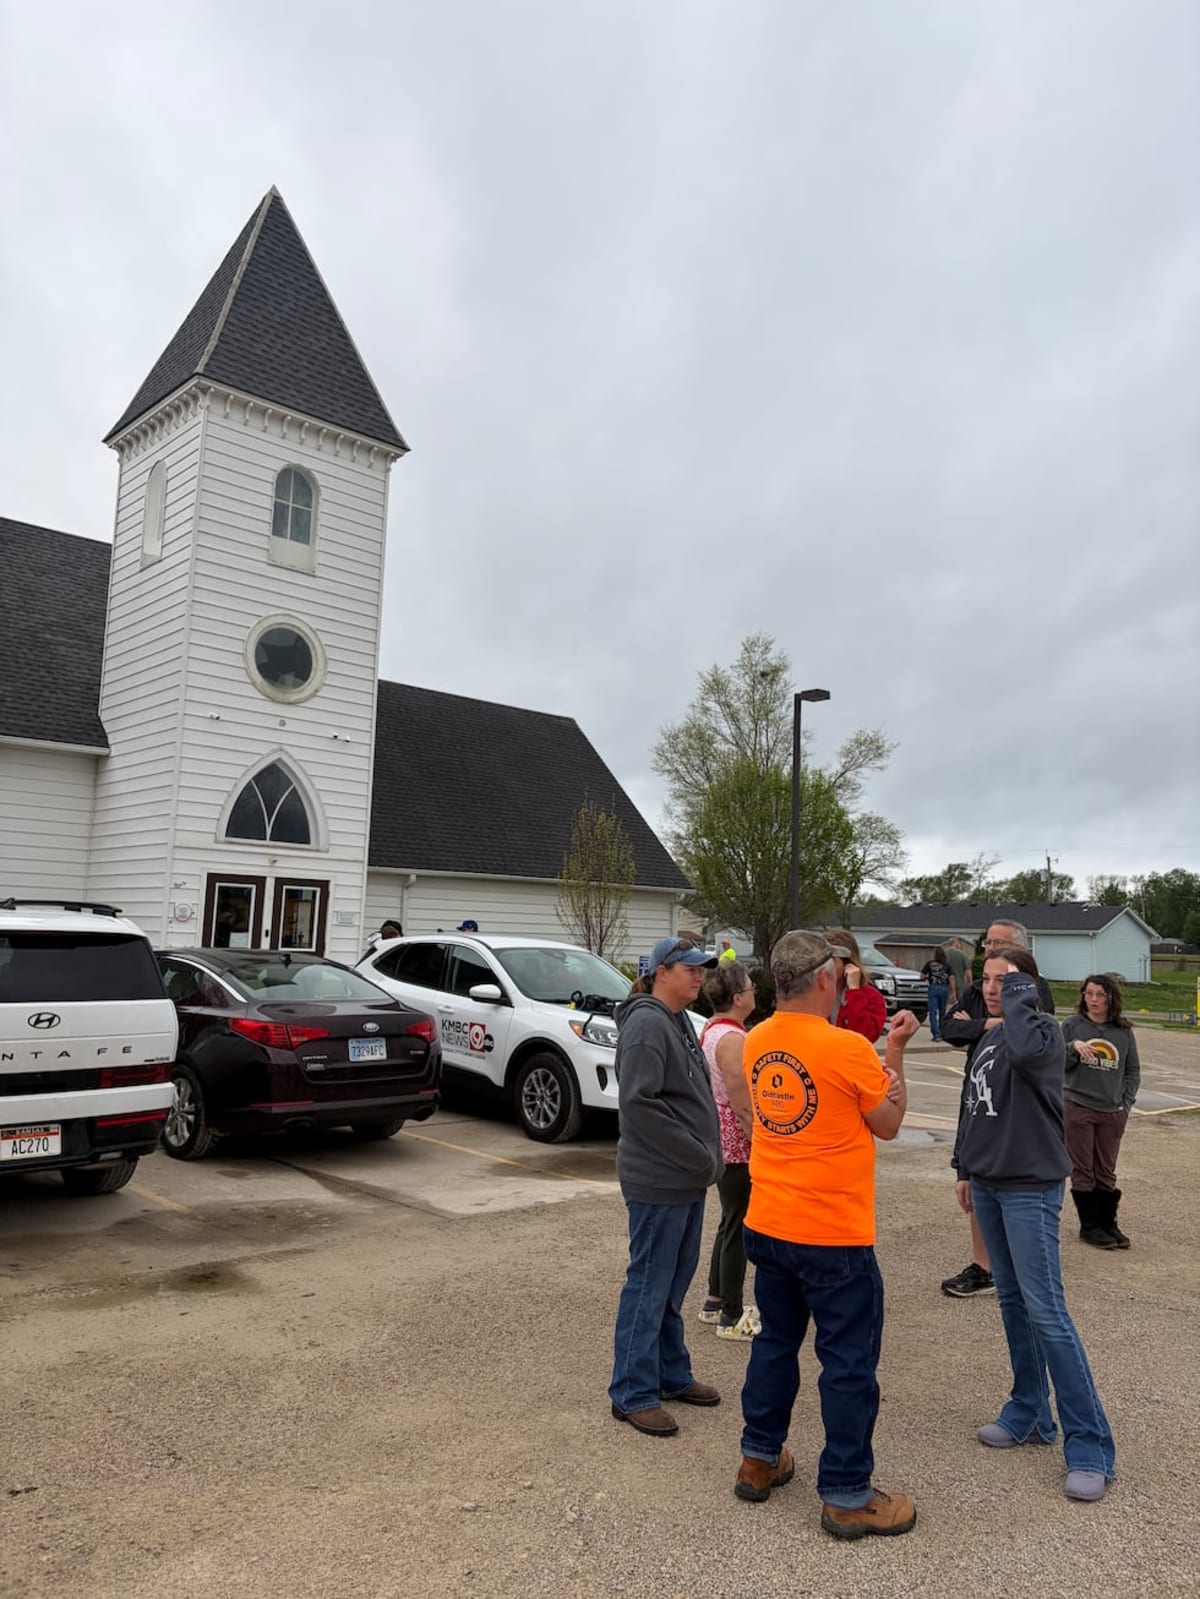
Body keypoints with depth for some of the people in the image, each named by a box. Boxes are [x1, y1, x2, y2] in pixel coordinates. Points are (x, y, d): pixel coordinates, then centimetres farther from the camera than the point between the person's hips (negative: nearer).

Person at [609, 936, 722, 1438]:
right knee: (649, 1284, 2)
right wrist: (698, 1156, -20)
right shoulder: (647, 1024, -19)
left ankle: (671, 1373, 33)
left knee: (674, 1282, 19)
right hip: (658, 1180, -9)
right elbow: (639, 1103, -25)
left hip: (688, 1178, 9)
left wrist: (706, 1156, 10)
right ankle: (633, 1393, 15)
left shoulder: (678, 1021, 12)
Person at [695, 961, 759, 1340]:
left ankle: (716, 1302, 31)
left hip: (721, 1141, 10)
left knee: (731, 1223, 20)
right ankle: (732, 1318, 11)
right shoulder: (732, 1038, -22)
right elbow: (743, 1104, -23)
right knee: (739, 1228, 0)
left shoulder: (711, 1029, 9)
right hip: (739, 1143, -10)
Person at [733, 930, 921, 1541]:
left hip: (767, 1226, 7)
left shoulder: (757, 1042, 0)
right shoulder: (848, 1048, -20)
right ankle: (847, 1496, 18)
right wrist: (895, 1053, 4)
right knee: (849, 1363, 7)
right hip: (834, 1236, -6)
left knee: (775, 1341, 21)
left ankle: (759, 1460, 33)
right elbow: (888, 1124, -4)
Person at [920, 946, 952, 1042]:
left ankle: (937, 1035, -11)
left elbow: (922, 976, 1)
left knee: (933, 1012, -1)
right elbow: (951, 978, 3)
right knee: (942, 1012, 15)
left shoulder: (930, 963, 0)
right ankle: (941, 1033, 21)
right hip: (944, 988, 2)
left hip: (933, 988, -2)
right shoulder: (947, 965, 3)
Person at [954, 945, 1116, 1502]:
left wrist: (1018, 994, -24)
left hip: (1031, 1189, -8)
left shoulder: (1043, 1031, -12)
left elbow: (1026, 1050, -38)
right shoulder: (989, 1041, 10)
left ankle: (1090, 1446, 1)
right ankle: (1029, 1414, 26)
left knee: (1045, 1311, -8)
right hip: (989, 1185, 8)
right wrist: (966, 1169, 20)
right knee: (1012, 1301, 14)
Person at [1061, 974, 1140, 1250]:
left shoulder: (1123, 1032, 3)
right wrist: (1074, 1047, -19)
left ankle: (1108, 1223, 24)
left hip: (1113, 1112, 2)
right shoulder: (1072, 1025, -3)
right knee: (1082, 1171, 5)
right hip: (1078, 1107, -2)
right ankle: (1089, 1225, 15)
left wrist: (1126, 1104, 2)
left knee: (1106, 1172, 12)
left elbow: (1133, 1071, 11)